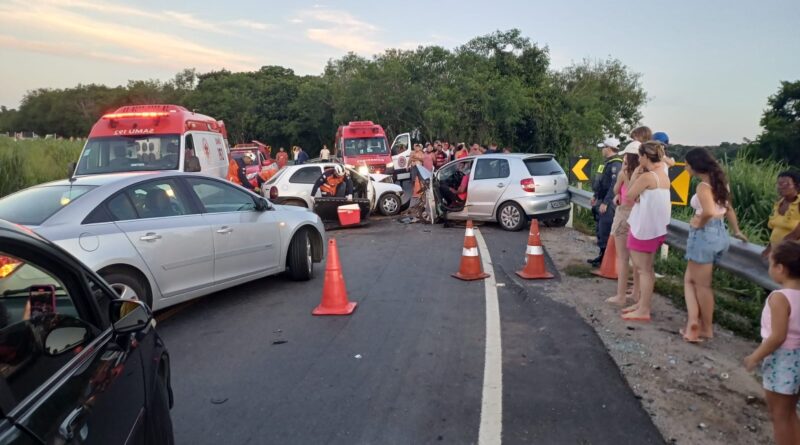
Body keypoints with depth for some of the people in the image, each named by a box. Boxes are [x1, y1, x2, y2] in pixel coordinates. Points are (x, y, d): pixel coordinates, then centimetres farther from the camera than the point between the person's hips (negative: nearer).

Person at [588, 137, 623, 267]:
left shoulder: (615, 164, -17)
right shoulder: (608, 163, 16)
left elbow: (614, 185, -24)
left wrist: (605, 203, -26)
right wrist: (595, 196, 23)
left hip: (608, 203, -10)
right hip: (602, 201, 10)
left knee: (605, 232, -6)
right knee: (600, 230, 15)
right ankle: (602, 255, 24)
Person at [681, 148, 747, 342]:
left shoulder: (703, 186, -18)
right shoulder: (720, 182, 10)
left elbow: (709, 212, -34)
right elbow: (728, 209, 19)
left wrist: (698, 224, -16)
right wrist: (736, 231, 27)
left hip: (704, 235, -9)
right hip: (720, 234, 9)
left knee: (702, 285, 4)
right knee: (690, 279, 16)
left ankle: (707, 328, 14)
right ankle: (694, 320, 10)